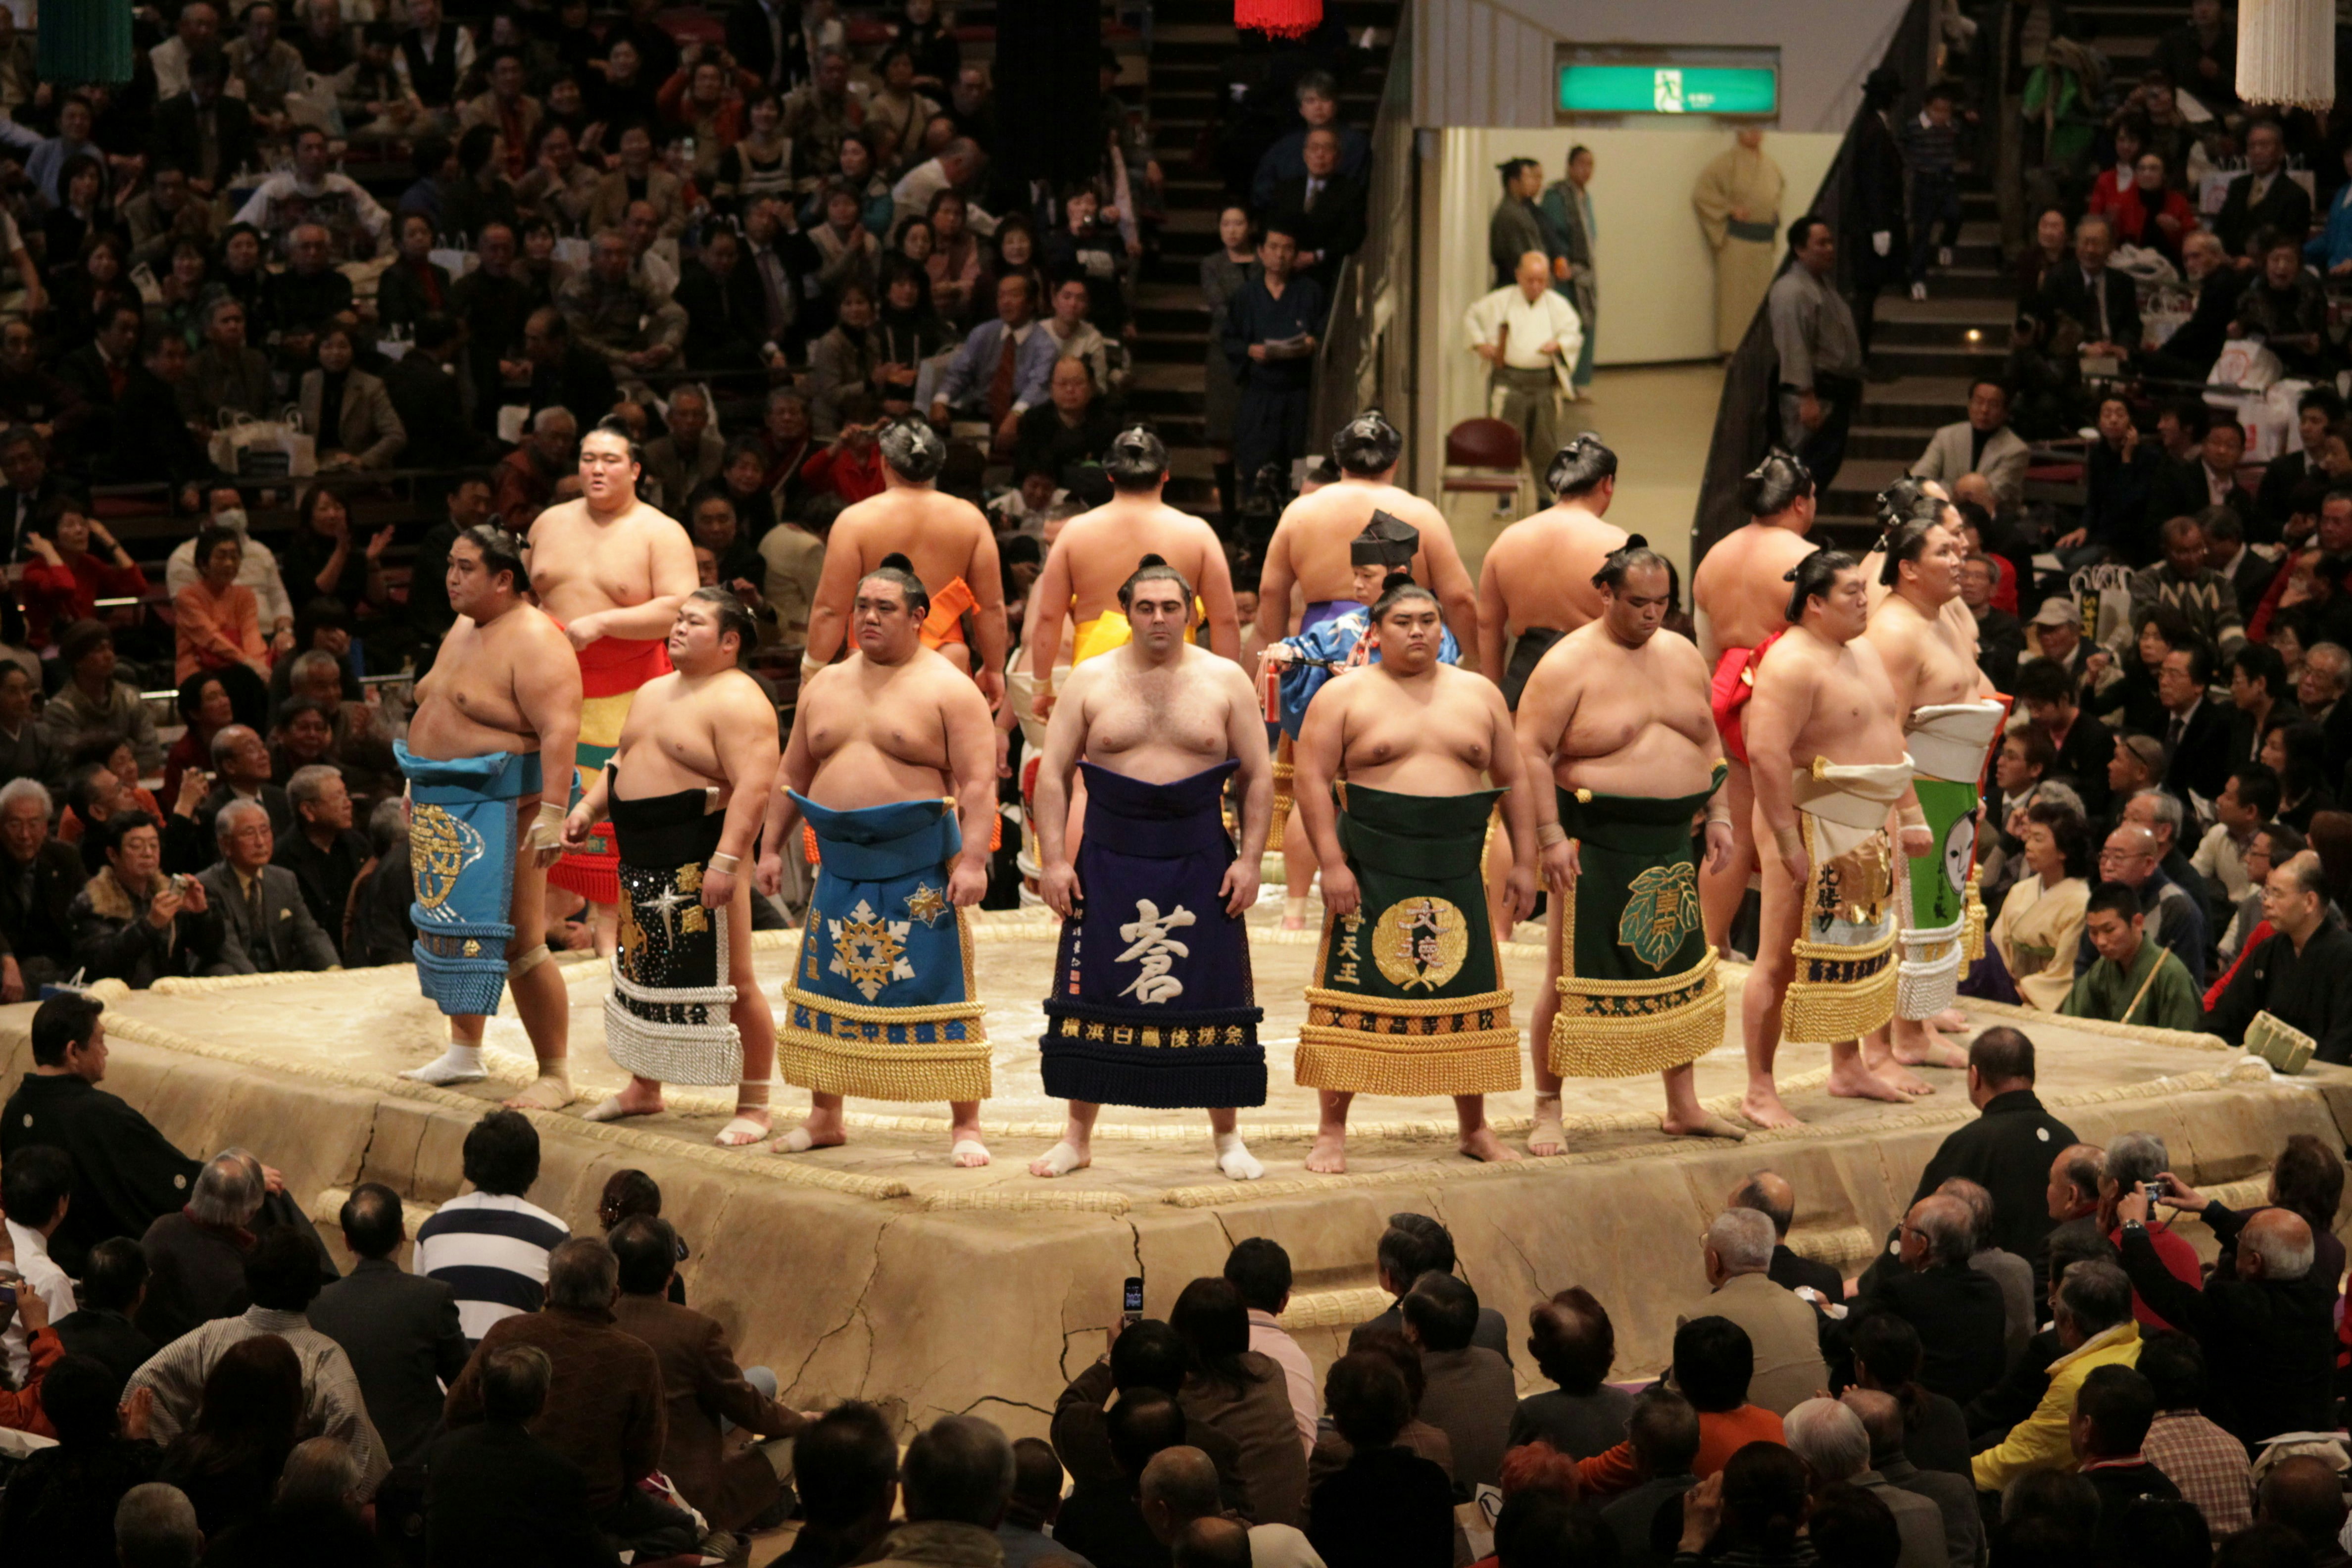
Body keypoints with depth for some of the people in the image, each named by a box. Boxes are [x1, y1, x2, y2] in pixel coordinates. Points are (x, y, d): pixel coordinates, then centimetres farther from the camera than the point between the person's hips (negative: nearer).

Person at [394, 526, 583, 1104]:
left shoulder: (533, 642, -16)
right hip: (442, 806, 9)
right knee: (451, 926, 16)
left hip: (500, 808, -9)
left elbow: (560, 731, -25)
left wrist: (551, 814, -32)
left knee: (519, 943, -9)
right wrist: (417, 785, 23)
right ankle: (464, 1052, 29)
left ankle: (557, 1074, -3)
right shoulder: (463, 631, 14)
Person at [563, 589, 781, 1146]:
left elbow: (754, 786, -22)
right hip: (642, 865, 9)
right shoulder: (654, 693, 17)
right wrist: (589, 807, 9)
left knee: (731, 985, -5)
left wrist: (726, 861, -29)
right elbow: (623, 761, 26)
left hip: (699, 866, -9)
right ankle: (644, 1088, 33)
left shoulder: (737, 701, -13)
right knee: (643, 974, 18)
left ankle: (753, 1107, 2)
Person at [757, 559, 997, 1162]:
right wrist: (772, 846, 13)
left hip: (919, 869, -5)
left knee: (937, 989, -4)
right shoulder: (824, 686, 13)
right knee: (828, 988, 9)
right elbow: (792, 776, 19)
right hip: (841, 865, 5)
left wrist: (972, 859, -20)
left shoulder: (948, 689, -4)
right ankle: (824, 1116, 22)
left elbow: (977, 783, -11)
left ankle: (965, 1125, 0)